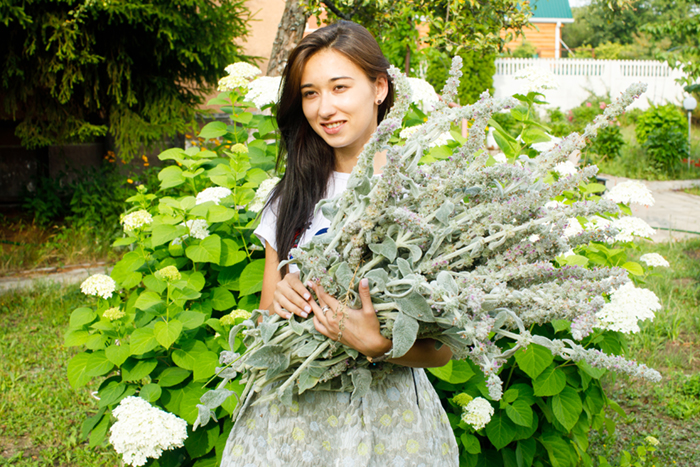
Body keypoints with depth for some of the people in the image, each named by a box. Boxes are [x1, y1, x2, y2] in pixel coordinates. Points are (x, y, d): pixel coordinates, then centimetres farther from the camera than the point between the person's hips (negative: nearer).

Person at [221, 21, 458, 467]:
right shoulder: (291, 196, 3)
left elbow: (442, 350, -9)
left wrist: (376, 345, -26)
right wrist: (279, 298, -13)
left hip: (387, 410, -3)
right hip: (291, 409, 4)